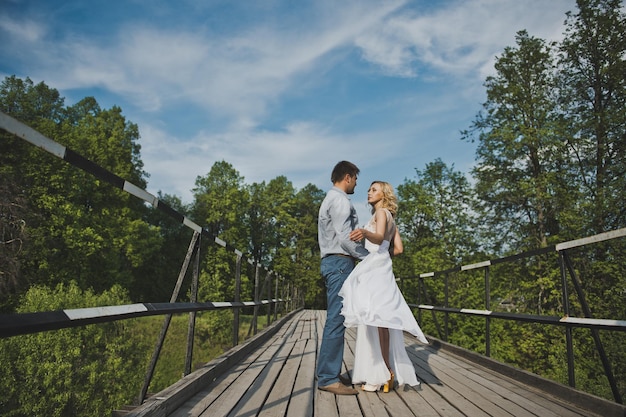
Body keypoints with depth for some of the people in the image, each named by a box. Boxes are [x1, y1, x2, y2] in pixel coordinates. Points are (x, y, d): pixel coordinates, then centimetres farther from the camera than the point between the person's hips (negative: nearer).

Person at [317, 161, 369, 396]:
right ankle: (328, 378, -7)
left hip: (333, 262, 11)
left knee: (335, 320, 11)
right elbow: (345, 238, -18)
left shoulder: (330, 199, 24)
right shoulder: (340, 200, -9)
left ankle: (329, 373, 15)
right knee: (336, 320, -10)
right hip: (340, 262, -11)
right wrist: (369, 257, -9)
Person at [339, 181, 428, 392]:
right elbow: (398, 248, 19)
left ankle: (385, 373, -13)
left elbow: (379, 238, -23)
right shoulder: (390, 219, 23)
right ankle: (384, 372, 11)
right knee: (377, 319, 7)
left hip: (375, 268, -10)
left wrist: (365, 233, -43)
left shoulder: (381, 212, -3)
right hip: (377, 267, 10)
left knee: (378, 318, -13)